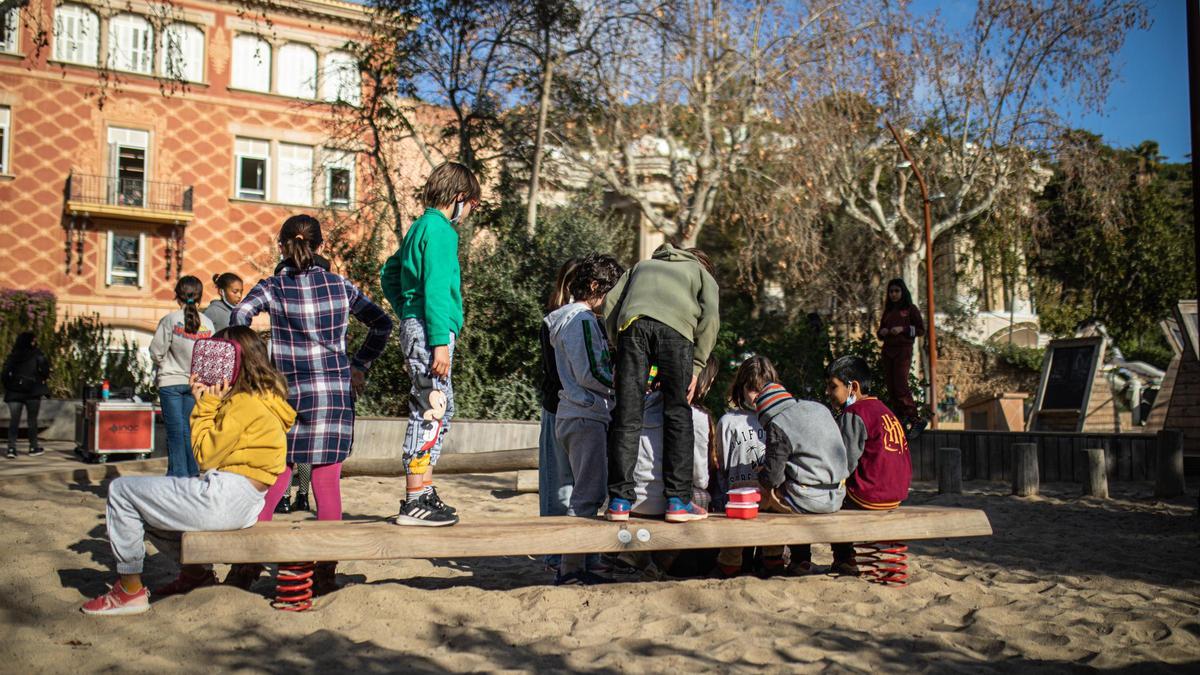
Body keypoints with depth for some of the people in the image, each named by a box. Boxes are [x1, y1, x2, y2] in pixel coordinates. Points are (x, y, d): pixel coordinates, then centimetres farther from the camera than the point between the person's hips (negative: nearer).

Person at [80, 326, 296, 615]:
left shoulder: (246, 402, -15)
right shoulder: (264, 397, 16)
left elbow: (206, 455, -11)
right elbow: (215, 449, 18)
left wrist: (206, 404, -4)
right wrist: (206, 402, 9)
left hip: (223, 499, -11)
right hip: (243, 504, 11)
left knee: (121, 490, 2)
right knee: (147, 509, 28)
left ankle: (130, 590, 7)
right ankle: (197, 570, 27)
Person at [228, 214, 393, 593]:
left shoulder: (273, 288, 0)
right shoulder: (340, 286, 7)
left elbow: (239, 316, -17)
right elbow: (382, 324, 12)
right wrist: (359, 367, 15)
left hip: (290, 393, -1)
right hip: (338, 394, 1)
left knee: (274, 481, 8)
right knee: (327, 484, 4)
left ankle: (247, 565, 9)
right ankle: (326, 573, 9)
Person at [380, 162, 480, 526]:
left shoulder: (421, 226, 19)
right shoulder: (439, 229, -10)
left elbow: (389, 274, 26)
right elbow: (436, 288, -18)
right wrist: (440, 341, -21)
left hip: (415, 325, 10)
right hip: (431, 330, -10)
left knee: (440, 410, 15)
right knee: (430, 412, -8)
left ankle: (425, 493, 21)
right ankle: (414, 502, -5)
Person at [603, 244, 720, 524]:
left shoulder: (641, 266, 39)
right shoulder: (702, 273, 32)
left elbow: (611, 304, 22)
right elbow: (710, 316, 11)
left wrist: (620, 346, 22)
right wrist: (695, 366, 11)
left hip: (633, 322, 2)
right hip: (675, 329, -2)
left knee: (627, 416, 1)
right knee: (678, 416, 4)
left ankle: (619, 502, -3)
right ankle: (678, 501, 0)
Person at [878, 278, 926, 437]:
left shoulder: (910, 309, 2)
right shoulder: (888, 311, 18)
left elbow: (921, 330, -1)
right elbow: (880, 330, 24)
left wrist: (903, 329, -13)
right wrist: (881, 332, 1)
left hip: (903, 350, -6)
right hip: (888, 351, 6)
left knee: (900, 385, -16)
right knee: (891, 387, 2)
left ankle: (916, 419, -9)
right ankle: (903, 420, 7)